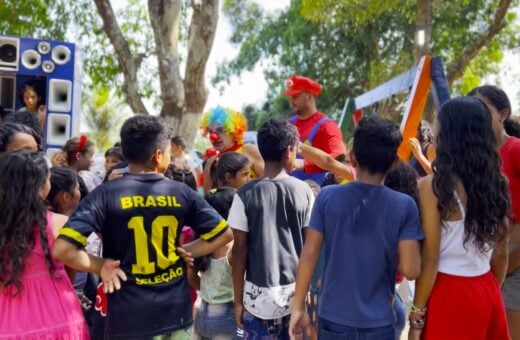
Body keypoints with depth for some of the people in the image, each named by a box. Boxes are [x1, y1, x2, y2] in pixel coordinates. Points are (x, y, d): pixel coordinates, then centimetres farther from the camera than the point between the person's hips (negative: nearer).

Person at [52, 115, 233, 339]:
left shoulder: (106, 194, -10)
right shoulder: (182, 193, -2)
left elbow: (61, 249, -19)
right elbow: (224, 234, 6)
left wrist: (101, 266, -4)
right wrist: (186, 252, 7)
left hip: (128, 316, -2)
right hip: (175, 312, 2)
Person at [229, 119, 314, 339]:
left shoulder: (246, 194, -8)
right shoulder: (304, 191, -4)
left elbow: (239, 250, -7)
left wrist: (238, 299, 3)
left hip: (260, 295, -2)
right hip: (297, 292, 2)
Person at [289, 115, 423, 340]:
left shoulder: (327, 197, -8)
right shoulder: (404, 206, -10)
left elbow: (309, 255, -6)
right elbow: (410, 270, -12)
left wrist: (298, 307, 3)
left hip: (333, 318, 1)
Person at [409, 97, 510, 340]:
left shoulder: (434, 186, -16)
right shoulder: (497, 182, 2)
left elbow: (430, 260, -15)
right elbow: (501, 253, 9)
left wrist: (417, 315, -6)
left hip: (450, 294, -6)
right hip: (488, 294, 6)